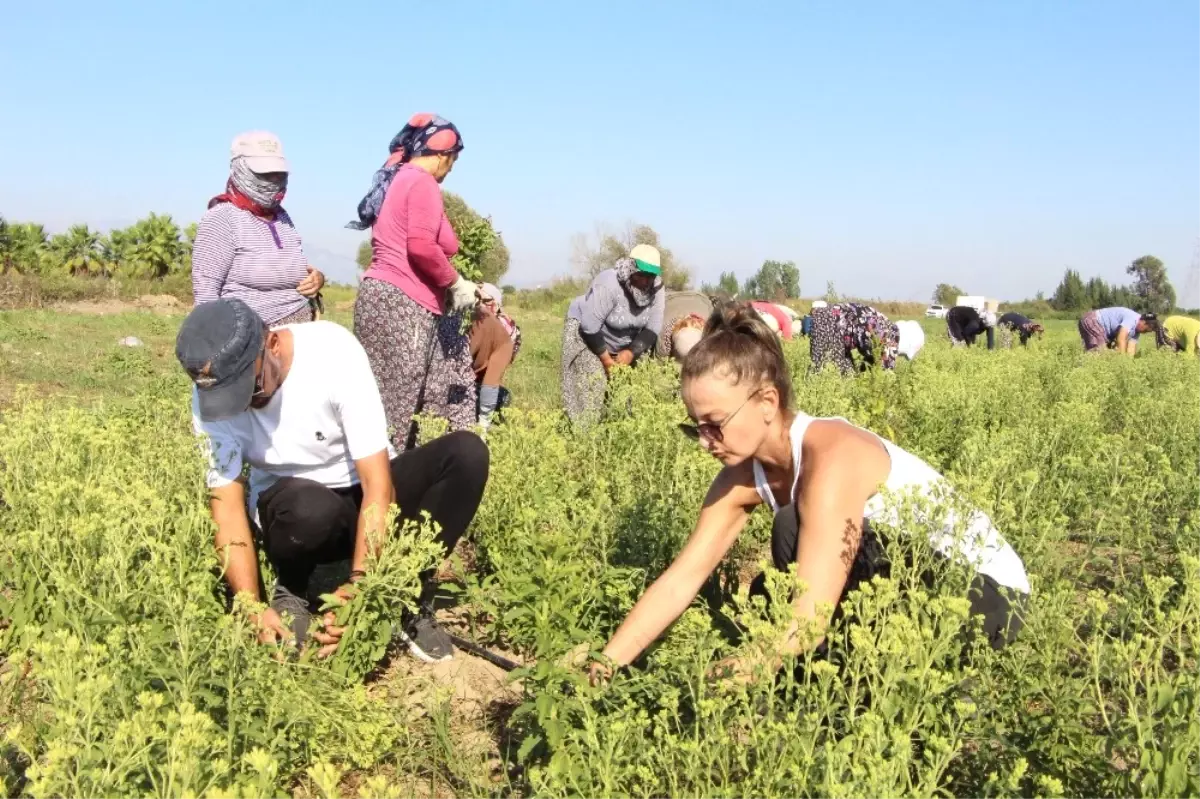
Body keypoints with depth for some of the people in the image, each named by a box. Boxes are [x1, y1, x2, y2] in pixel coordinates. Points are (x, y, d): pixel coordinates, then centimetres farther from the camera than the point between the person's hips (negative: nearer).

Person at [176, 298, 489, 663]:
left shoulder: (334, 350, -26)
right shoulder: (212, 392, -19)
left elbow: (378, 485, -28)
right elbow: (227, 506, -18)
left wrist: (359, 586, -35)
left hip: (363, 492, 1)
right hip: (295, 507, -1)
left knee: (467, 453, -27)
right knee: (312, 508, -39)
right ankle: (292, 591, -4)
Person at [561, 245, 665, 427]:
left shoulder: (656, 291, -17)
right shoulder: (608, 285, -34)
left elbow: (653, 328, -14)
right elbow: (590, 326, -31)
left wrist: (631, 352, -26)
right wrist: (606, 359, -26)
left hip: (624, 343, 6)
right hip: (586, 332, -6)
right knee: (593, 383, -17)